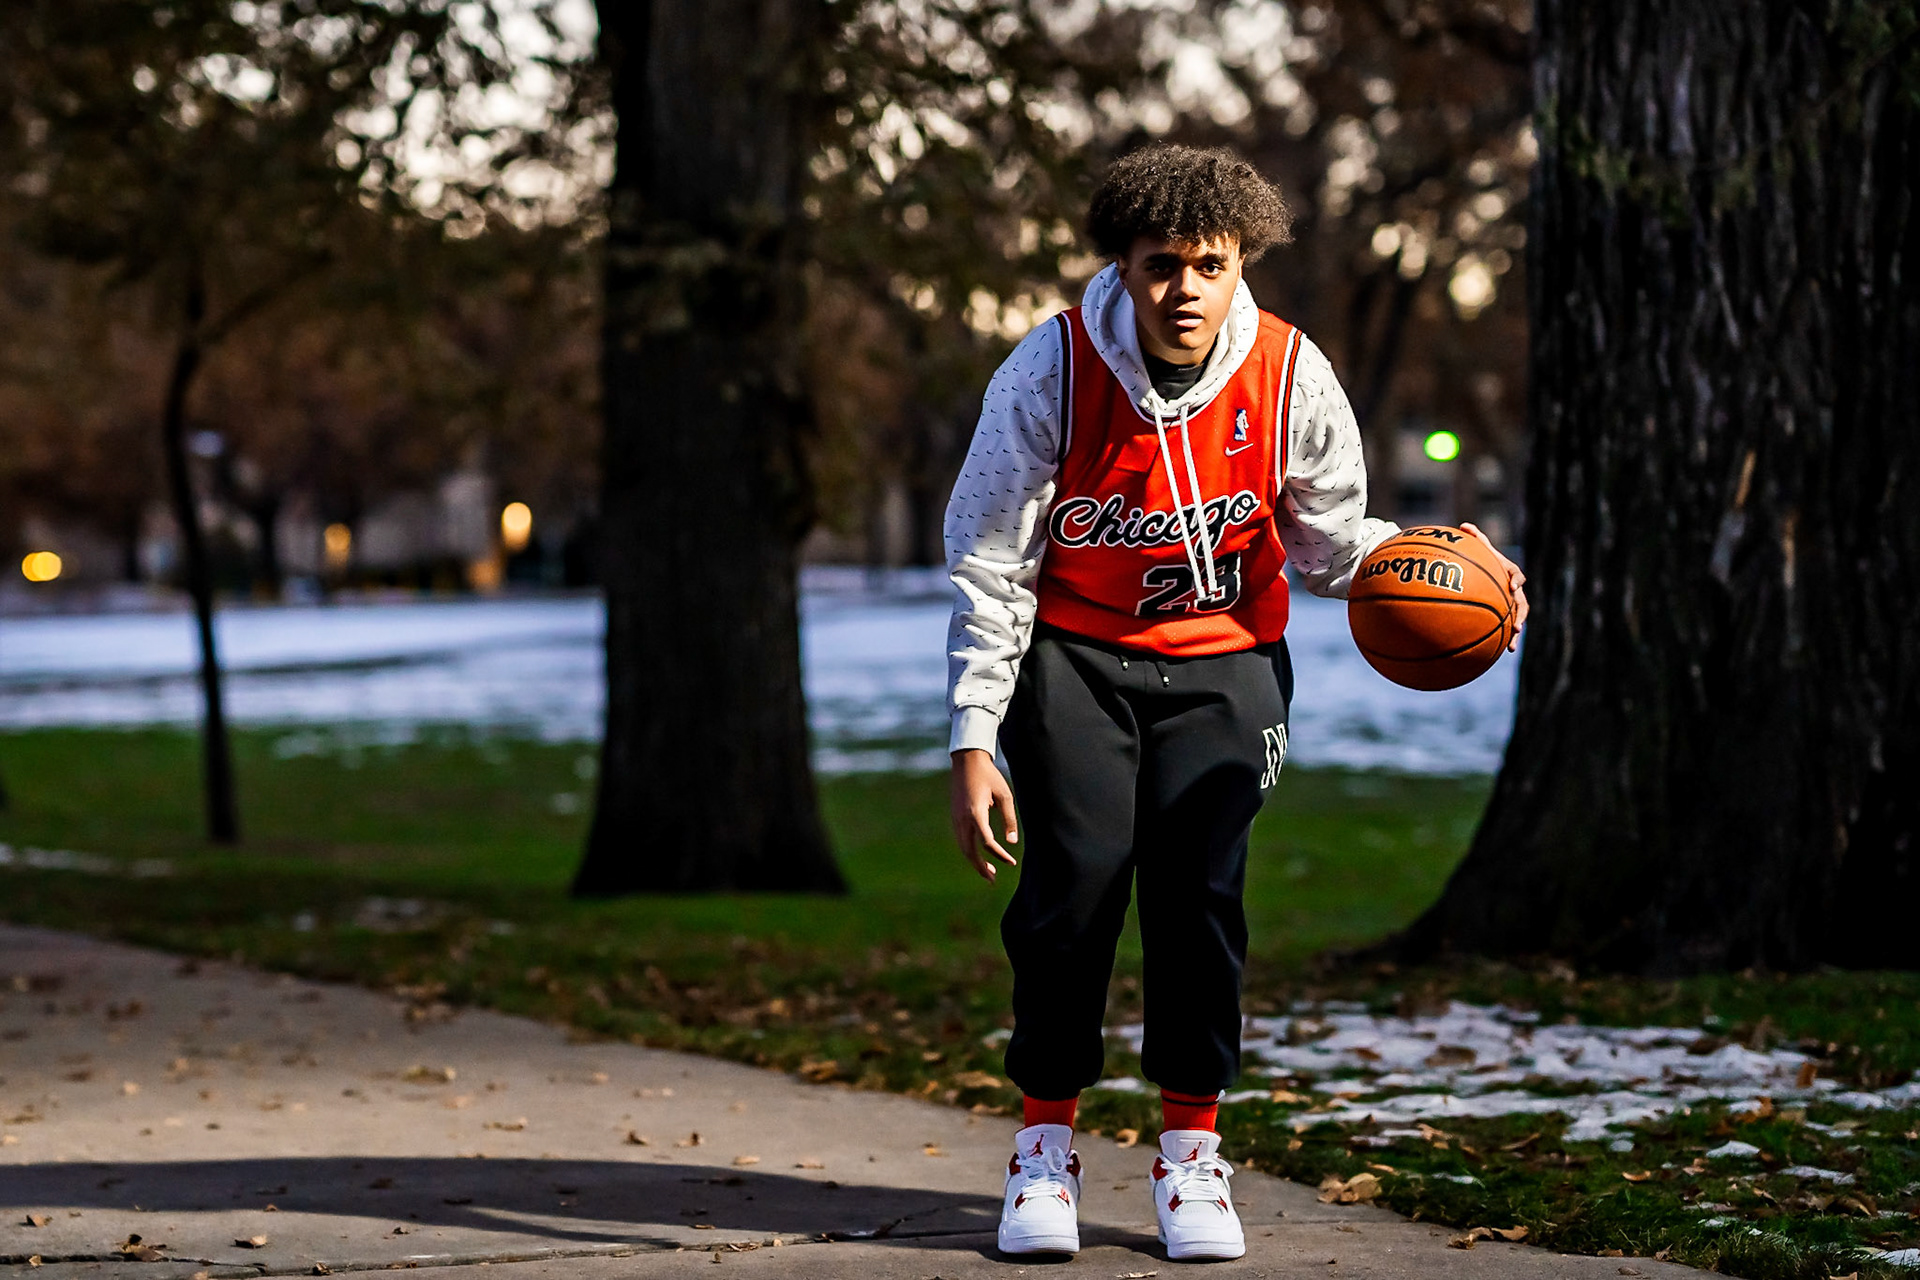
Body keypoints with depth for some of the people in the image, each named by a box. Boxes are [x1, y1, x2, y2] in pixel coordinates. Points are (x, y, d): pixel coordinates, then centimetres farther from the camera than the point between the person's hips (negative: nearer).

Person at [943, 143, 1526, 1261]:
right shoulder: (1053, 371, -18)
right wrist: (975, 742, -14)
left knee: (1200, 886, -11)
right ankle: (1047, 1139, 3)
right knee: (1076, 876, -14)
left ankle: (1191, 1146, 4)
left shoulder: (1292, 377, -14)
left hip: (1221, 663, 1)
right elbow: (989, 566, -11)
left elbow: (1332, 539, 1)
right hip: (1074, 654, -1)